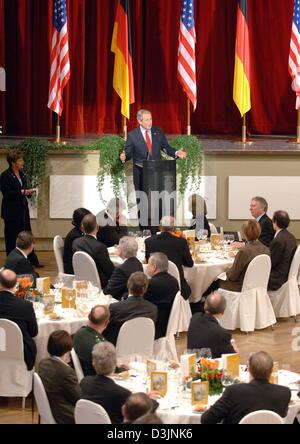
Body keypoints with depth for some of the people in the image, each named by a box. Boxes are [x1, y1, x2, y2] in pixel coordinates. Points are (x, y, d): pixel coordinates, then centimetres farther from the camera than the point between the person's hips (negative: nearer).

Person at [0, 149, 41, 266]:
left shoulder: (22, 175, 12)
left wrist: (29, 192, 1)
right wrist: (22, 192, -23)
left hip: (23, 209, 7)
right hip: (11, 212, -7)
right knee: (11, 238, 1)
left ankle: (32, 260, 13)